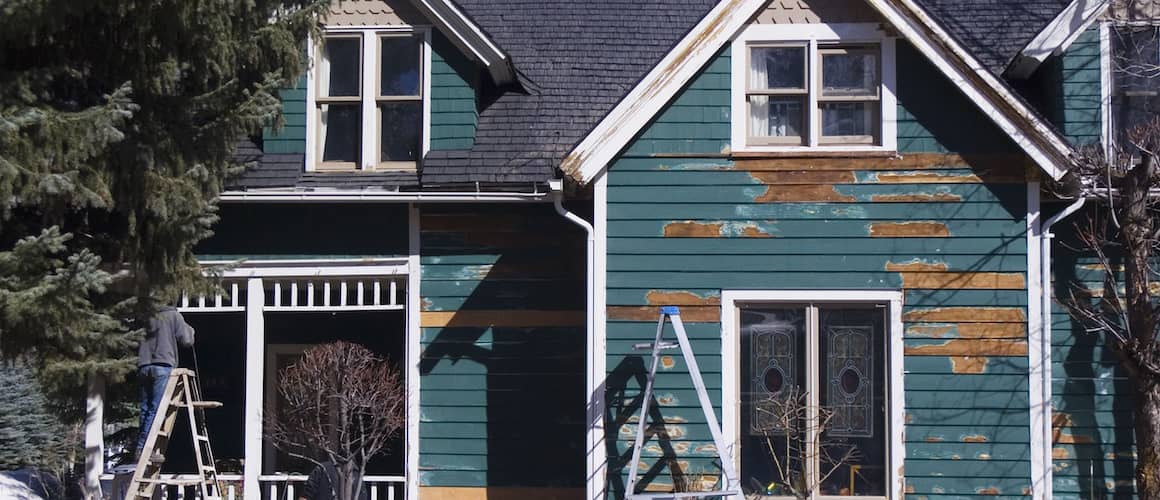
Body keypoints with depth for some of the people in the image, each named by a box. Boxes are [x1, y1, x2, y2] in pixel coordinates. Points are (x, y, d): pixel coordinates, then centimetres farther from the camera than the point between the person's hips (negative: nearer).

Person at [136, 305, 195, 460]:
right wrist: (189, 329, 23)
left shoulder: (147, 318, 19)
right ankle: (146, 448, -15)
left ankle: (140, 448, 3)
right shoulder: (174, 316, 7)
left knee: (146, 409, 8)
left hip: (144, 366, 5)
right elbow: (186, 341, 5)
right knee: (156, 409, -8)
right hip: (163, 365, -5)